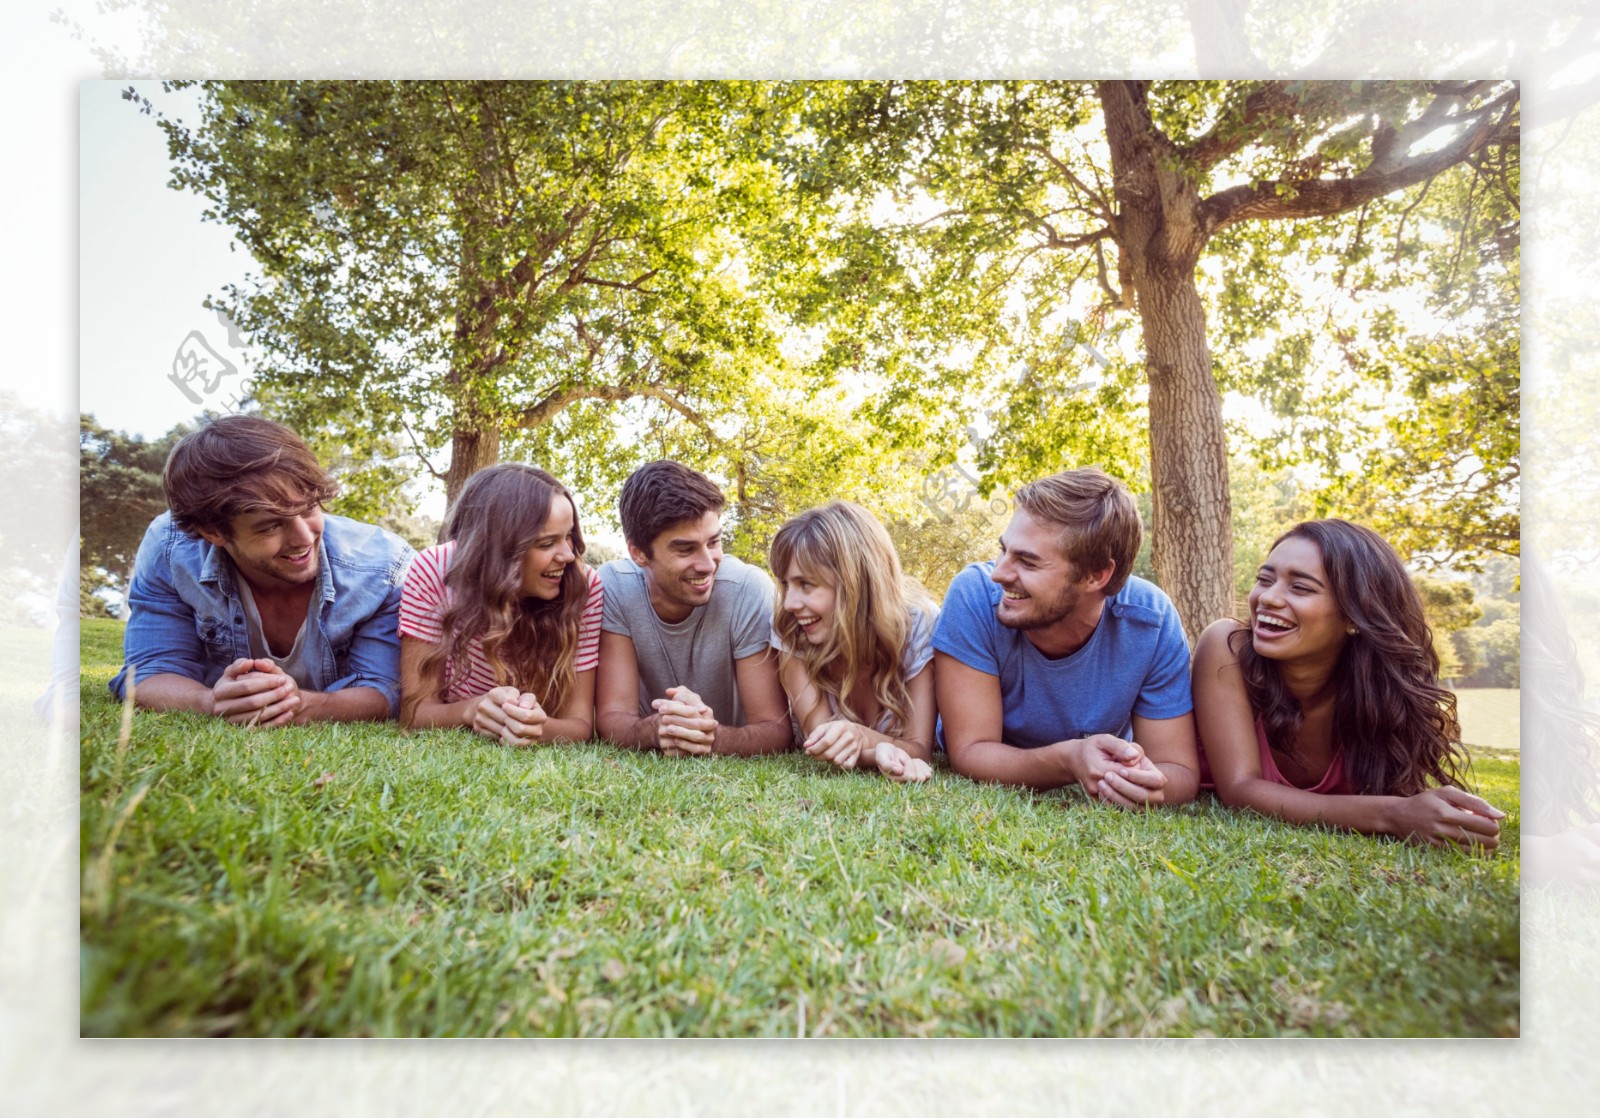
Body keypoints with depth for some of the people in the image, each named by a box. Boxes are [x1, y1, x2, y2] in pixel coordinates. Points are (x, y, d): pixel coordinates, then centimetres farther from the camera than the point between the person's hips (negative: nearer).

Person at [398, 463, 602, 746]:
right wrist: (472, 710, -39)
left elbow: (580, 723, -19)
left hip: (535, 756, 0)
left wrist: (536, 728, -40)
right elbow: (415, 710, -18)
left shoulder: (584, 586, -20)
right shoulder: (433, 572, -21)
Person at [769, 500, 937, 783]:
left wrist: (860, 737, -44)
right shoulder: (788, 627, -20)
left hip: (897, 782, -1)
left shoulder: (920, 622, -23)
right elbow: (819, 733, -25)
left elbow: (920, 748, -23)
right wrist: (878, 751, -46)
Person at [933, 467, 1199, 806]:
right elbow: (969, 752, -26)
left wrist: (1149, 786, -40)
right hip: (983, 799, -2)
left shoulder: (1151, 622, -23)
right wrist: (1068, 760, -44)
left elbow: (1180, 770, -17)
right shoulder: (974, 596, -28)